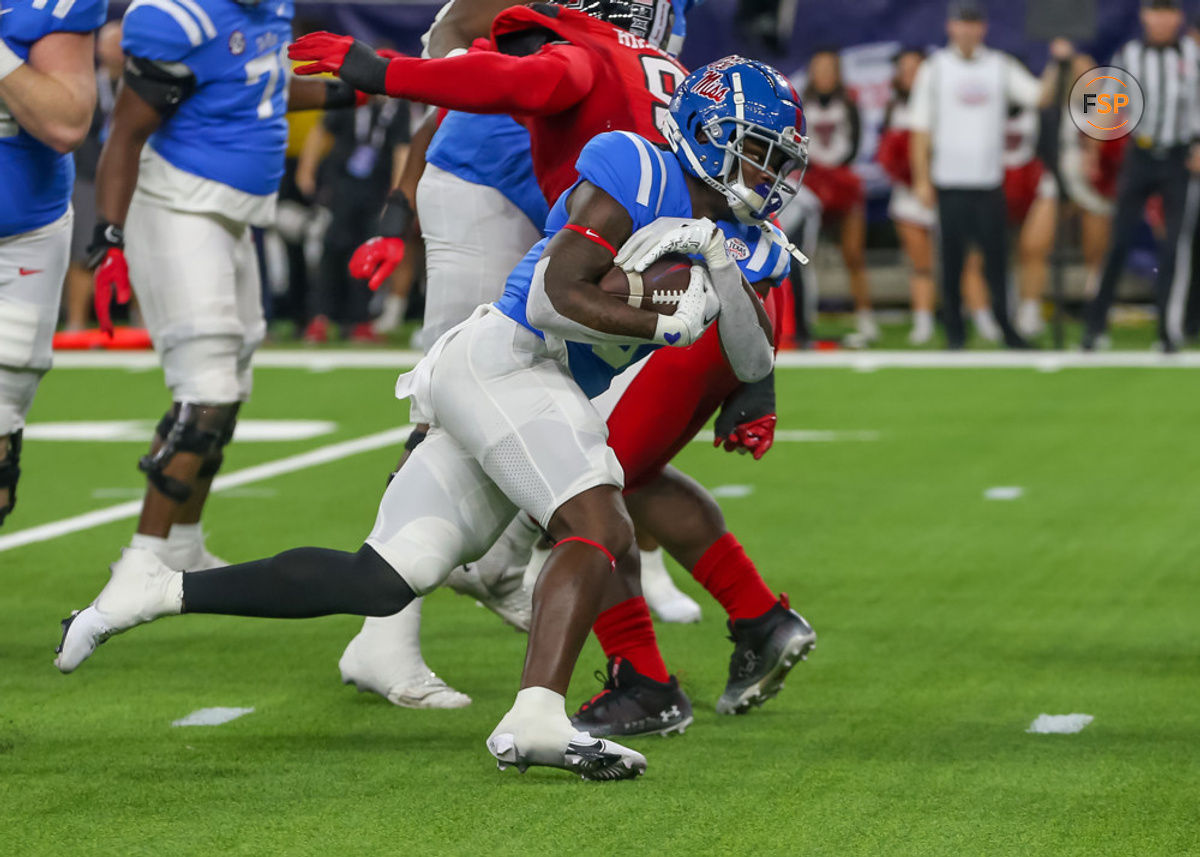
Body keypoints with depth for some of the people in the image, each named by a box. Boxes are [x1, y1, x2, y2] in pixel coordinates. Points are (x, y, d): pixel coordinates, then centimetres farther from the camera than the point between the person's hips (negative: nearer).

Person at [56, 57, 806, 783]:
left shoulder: (727, 231, 19)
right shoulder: (637, 173, -7)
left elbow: (754, 362, 12)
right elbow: (557, 296, -14)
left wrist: (723, 269, -3)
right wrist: (664, 326, -17)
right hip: (504, 360, -8)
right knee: (601, 529, -25)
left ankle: (157, 591, 6)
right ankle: (535, 719, -39)